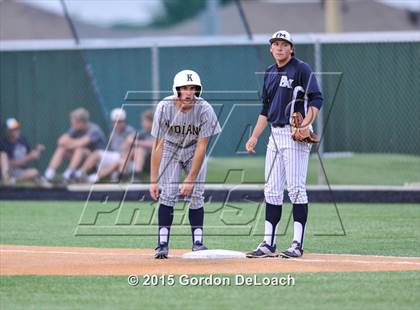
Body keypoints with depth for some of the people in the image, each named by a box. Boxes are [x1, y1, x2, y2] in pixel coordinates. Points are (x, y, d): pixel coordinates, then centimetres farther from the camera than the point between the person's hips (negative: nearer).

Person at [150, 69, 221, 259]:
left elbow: (201, 147, -23)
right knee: (167, 194, -13)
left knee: (196, 195, -9)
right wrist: (154, 180, -26)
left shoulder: (205, 110, -27)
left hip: (194, 151, 0)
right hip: (170, 149, 0)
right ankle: (163, 243, -10)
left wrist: (190, 179, -26)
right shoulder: (164, 108, -27)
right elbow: (157, 145, -23)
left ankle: (197, 242, 0)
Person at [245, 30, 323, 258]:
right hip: (275, 135, 8)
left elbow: (316, 100, -12)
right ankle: (268, 244, 10)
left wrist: (306, 124, -25)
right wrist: (254, 137, 16)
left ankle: (298, 244, -8)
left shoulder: (301, 69, -5)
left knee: (296, 188, -9)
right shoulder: (270, 73, 17)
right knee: (272, 190, 7)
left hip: (295, 136, -8)